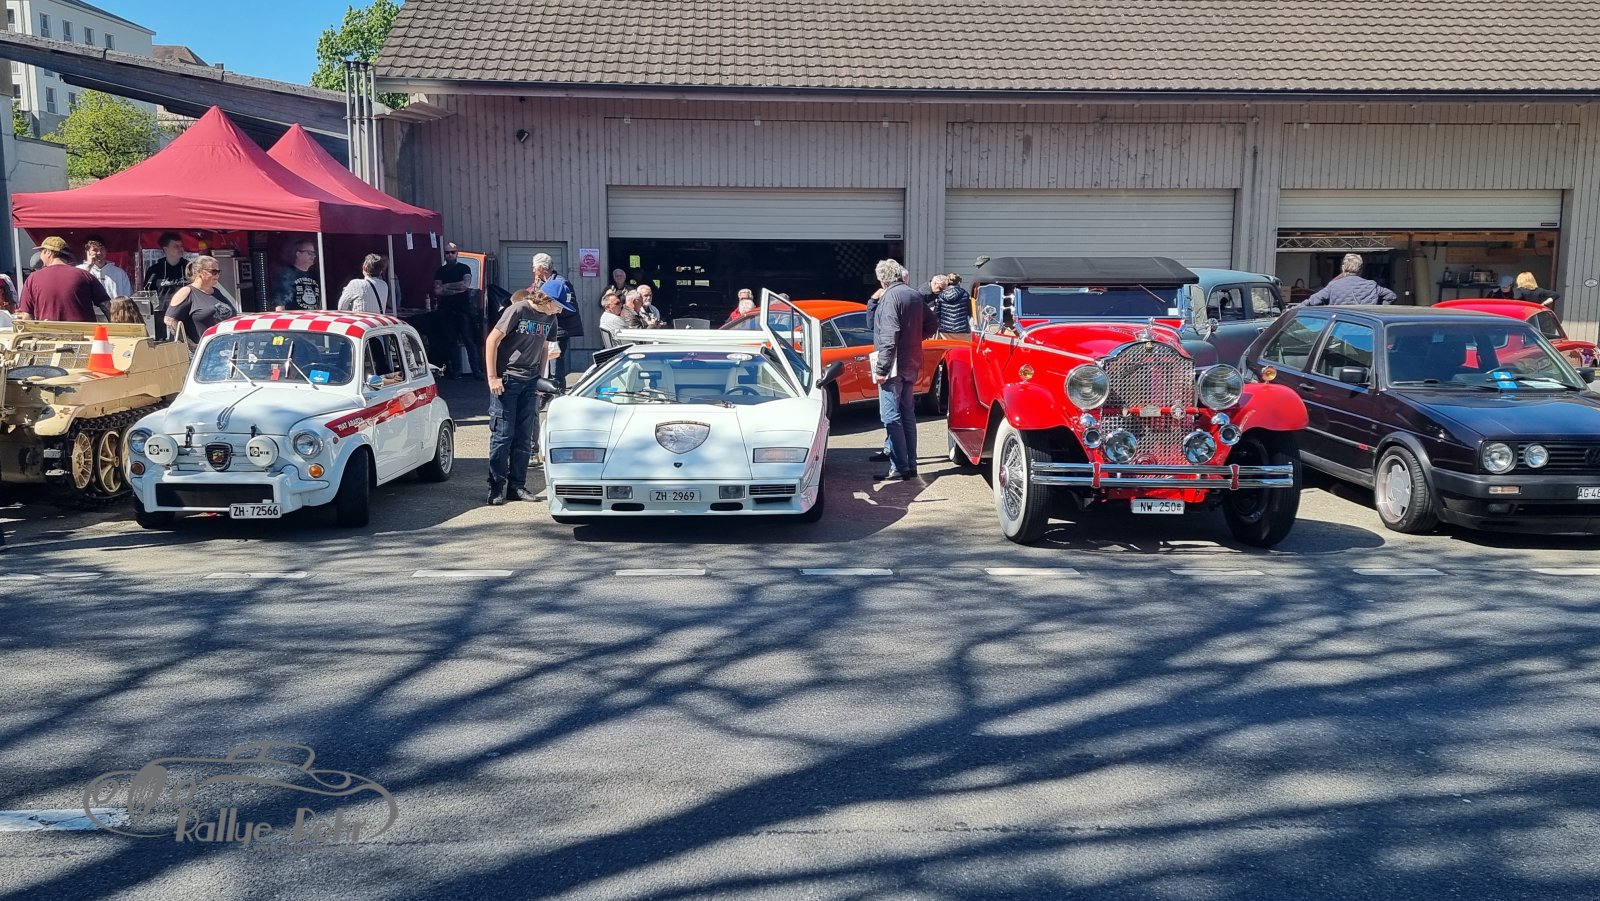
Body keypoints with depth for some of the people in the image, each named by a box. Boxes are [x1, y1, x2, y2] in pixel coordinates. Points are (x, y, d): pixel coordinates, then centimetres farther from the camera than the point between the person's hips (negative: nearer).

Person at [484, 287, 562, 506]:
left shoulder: (550, 318, 7)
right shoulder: (518, 310, -12)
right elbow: (492, 340, -11)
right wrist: (492, 377, -13)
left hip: (530, 382, 6)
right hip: (506, 380, -6)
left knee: (524, 436, 5)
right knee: (503, 434, -5)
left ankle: (517, 486, 12)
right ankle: (497, 488, 1)